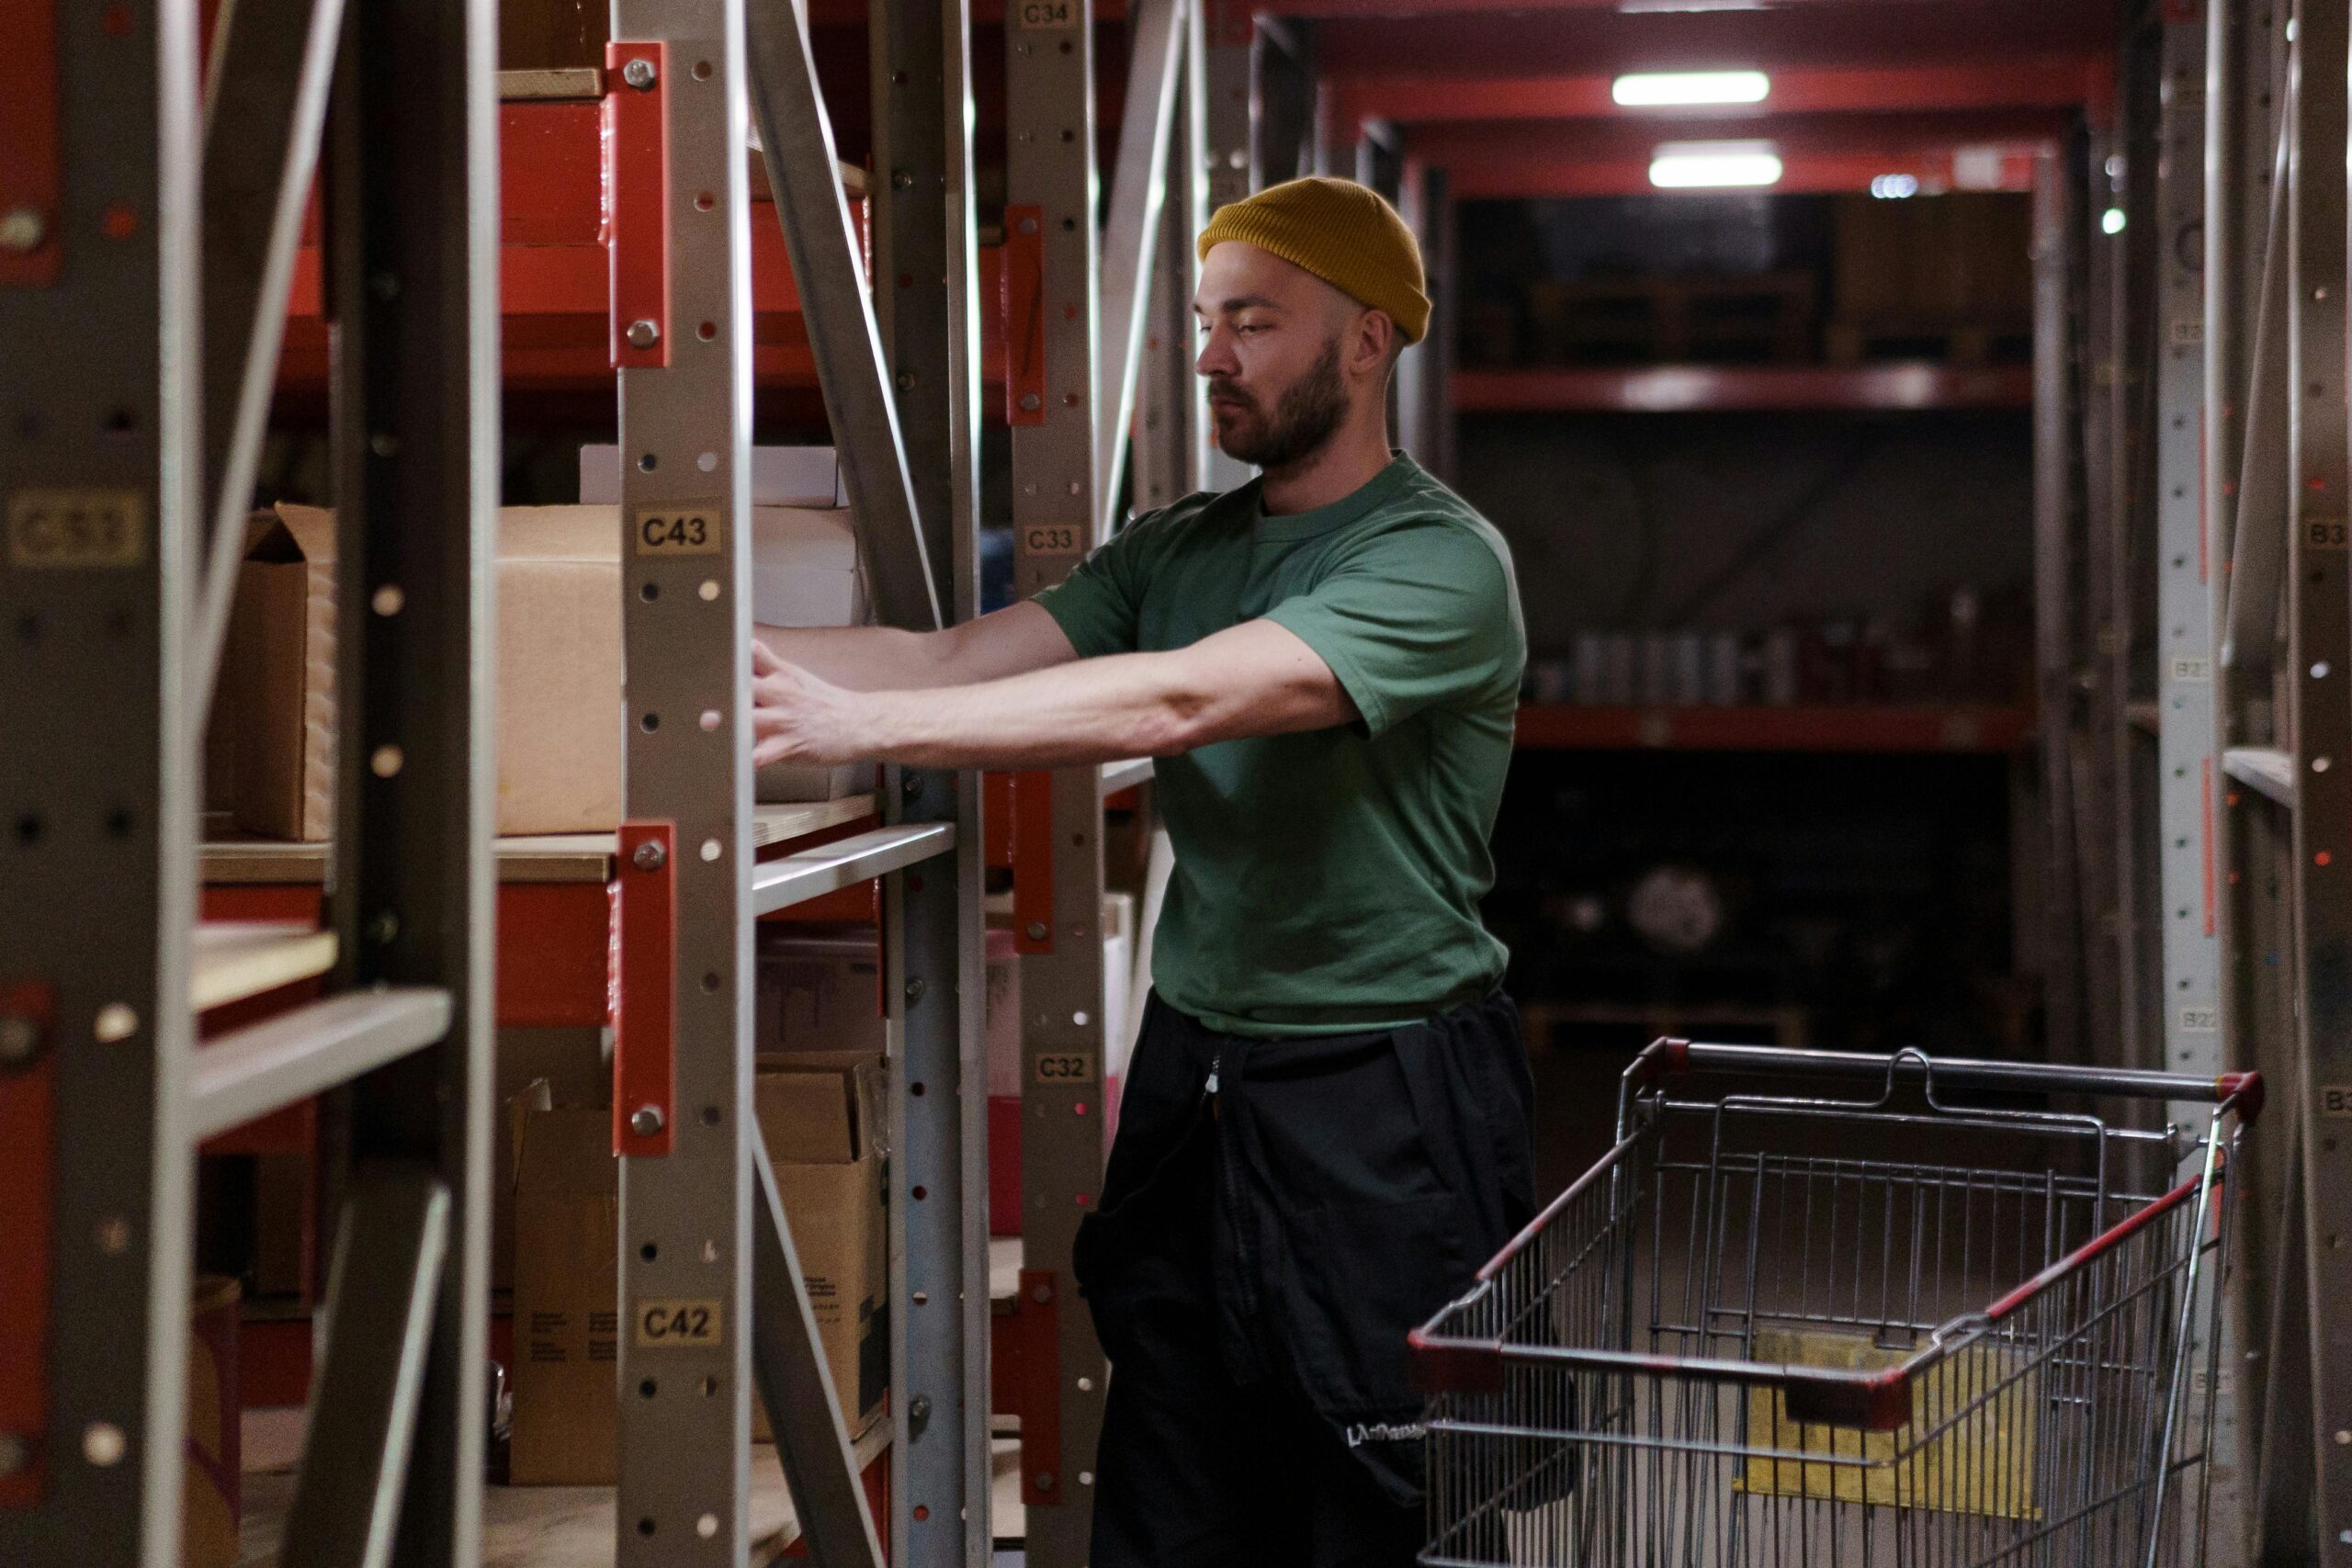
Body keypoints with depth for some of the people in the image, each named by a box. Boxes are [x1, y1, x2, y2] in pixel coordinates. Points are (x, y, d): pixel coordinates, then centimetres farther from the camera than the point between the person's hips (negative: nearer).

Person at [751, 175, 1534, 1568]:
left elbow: (1178, 701, -26)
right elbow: (954, 657, 0)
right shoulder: (1181, 549, 10)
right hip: (1195, 1078, 6)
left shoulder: (1442, 563, -13)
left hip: (1385, 1105, -6)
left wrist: (859, 723, -31)